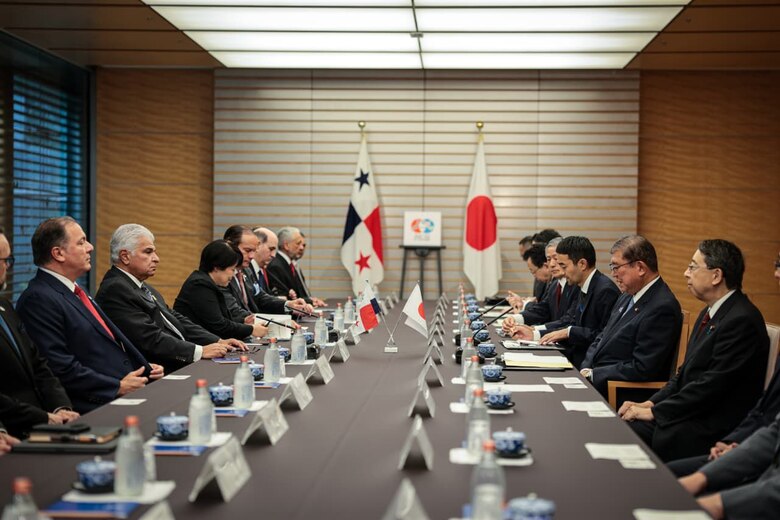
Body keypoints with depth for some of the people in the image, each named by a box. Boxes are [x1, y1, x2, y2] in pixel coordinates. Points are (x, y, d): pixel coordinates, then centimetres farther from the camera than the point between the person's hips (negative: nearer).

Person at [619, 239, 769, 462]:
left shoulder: (742, 320, -17)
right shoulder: (710, 313, 15)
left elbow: (712, 384, -21)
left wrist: (654, 411, -15)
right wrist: (650, 403, 3)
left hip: (712, 431, -9)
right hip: (692, 412, 9)